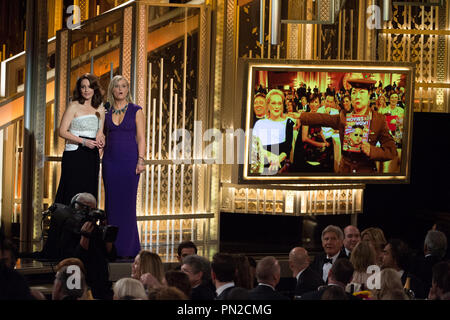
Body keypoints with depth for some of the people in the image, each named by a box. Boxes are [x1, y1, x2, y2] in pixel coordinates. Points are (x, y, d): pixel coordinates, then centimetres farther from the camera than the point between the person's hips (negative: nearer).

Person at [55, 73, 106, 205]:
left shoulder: (100, 109, 13)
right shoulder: (74, 106, -2)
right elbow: (62, 132, -8)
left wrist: (100, 139, -1)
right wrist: (83, 141, -16)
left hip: (92, 156, 5)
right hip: (74, 155, -5)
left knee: (89, 193, 3)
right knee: (73, 193, -8)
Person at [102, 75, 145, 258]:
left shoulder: (136, 111, 1)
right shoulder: (106, 111, 9)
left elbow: (141, 138, -2)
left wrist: (141, 160, -9)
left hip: (129, 159, -3)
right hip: (110, 159, 3)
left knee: (127, 202, -4)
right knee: (112, 203, 3)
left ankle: (127, 247, 2)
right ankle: (113, 246, 8)